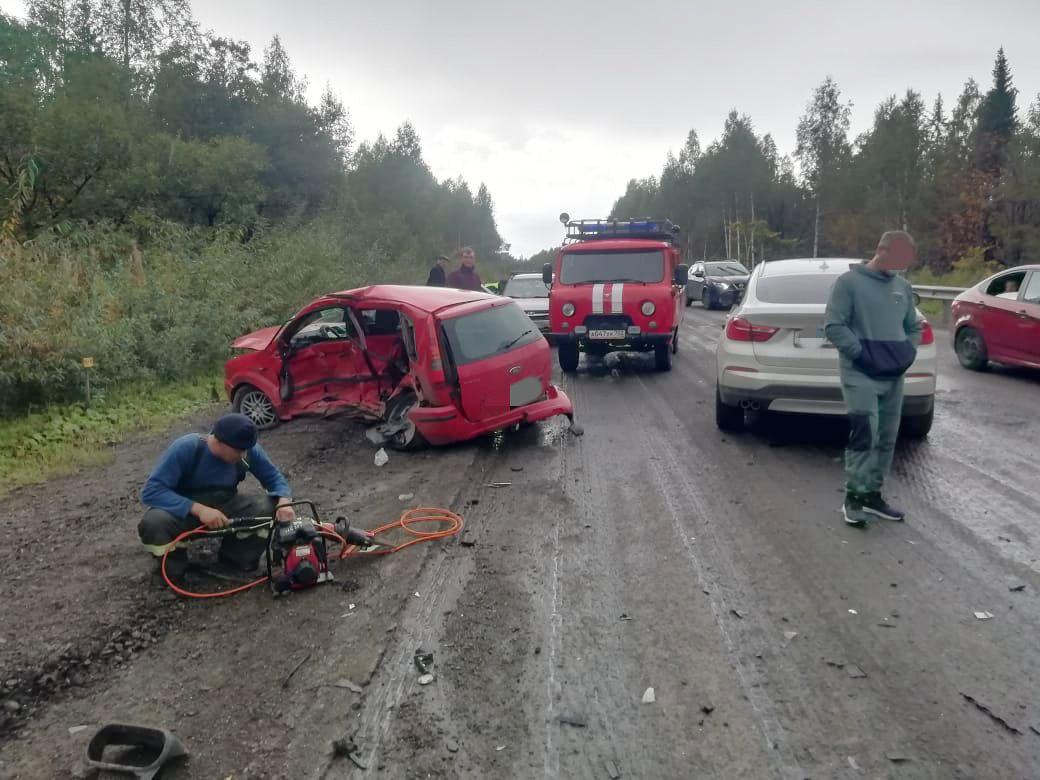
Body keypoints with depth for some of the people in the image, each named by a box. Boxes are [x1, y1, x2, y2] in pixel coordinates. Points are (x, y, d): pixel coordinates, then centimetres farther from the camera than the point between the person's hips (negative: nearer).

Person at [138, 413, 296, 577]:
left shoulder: (248, 450, -18)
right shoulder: (186, 448, -28)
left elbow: (274, 477, -6)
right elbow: (151, 491, -31)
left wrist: (284, 503, -29)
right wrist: (198, 509, -41)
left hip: (225, 505, 3)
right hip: (186, 510, -2)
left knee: (272, 509, -23)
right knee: (152, 524, -35)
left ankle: (234, 556, 2)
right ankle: (174, 560, 0)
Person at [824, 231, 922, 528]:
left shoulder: (903, 286, 13)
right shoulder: (850, 281, -5)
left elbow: (913, 326, 22)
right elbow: (833, 326, -10)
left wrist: (909, 352, 4)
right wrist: (861, 353, -16)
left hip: (894, 375, 7)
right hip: (860, 373, -7)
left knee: (887, 438, 10)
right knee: (865, 432, -16)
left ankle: (873, 495, 21)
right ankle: (853, 497, -6)